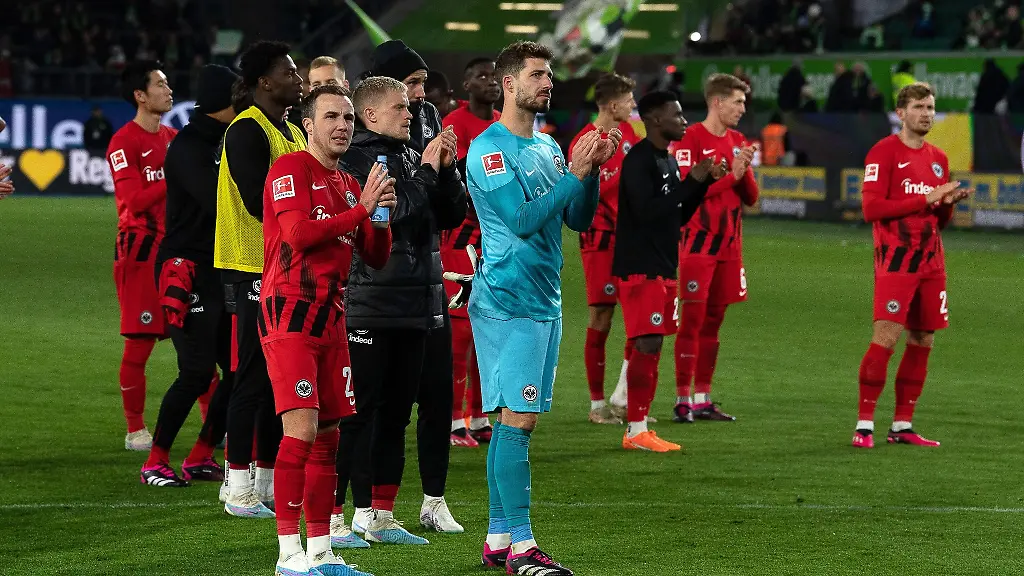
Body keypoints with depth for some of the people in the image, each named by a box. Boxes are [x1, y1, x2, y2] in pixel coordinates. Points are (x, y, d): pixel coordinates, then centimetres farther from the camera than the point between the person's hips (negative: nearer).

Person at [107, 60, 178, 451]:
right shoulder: (125, 143, -7)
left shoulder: (174, 139, 15)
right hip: (141, 251, -6)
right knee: (139, 342, -3)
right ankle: (136, 431, 6)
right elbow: (134, 200, -16)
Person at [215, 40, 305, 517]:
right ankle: (240, 488, -2)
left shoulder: (292, 133, 18)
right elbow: (260, 201, -21)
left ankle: (270, 480, 19)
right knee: (254, 378, -6)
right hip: (254, 268, -9)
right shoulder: (247, 131, -13)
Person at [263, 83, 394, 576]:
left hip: (330, 318, 8)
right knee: (302, 428, -16)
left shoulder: (347, 184, 18)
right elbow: (299, 234, -19)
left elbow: (376, 257, 18)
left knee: (328, 436, 8)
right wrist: (362, 209, -14)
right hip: (289, 313, -8)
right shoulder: (290, 169, -5)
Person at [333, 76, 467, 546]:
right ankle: (331, 515, -2)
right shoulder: (354, 159, -8)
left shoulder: (410, 157, 14)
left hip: (418, 304, 8)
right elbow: (393, 210, -21)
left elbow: (453, 214, 15)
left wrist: (446, 168, 0)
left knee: (396, 412, 11)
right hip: (369, 307, -8)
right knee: (357, 412, -6)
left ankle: (380, 515, 18)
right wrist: (428, 169, -10)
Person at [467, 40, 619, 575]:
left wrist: (593, 169, -1)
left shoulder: (548, 147, 16)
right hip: (509, 303, -8)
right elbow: (522, 219, -19)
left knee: (515, 420, 10)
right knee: (518, 419, -11)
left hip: (545, 302, 8)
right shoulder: (488, 150, -10)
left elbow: (579, 219, 14)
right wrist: (575, 172, -20)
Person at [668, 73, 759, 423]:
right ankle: (682, 400, -4)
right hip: (698, 244, -7)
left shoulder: (737, 142, 14)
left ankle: (702, 400, 13)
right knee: (692, 320, -7)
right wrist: (731, 175, -16)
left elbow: (751, 198, 13)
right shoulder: (690, 139, -8)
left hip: (729, 246, 7)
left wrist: (746, 171, -6)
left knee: (713, 322, 9)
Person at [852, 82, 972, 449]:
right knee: (886, 338, -13)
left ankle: (902, 426, 12)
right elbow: (872, 209, -15)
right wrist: (927, 199, -17)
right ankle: (864, 426, -8)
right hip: (896, 261, -7)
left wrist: (949, 203, -2)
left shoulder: (938, 159, 16)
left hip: (931, 263, 7)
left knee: (923, 342, 6)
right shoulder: (884, 153, -6)